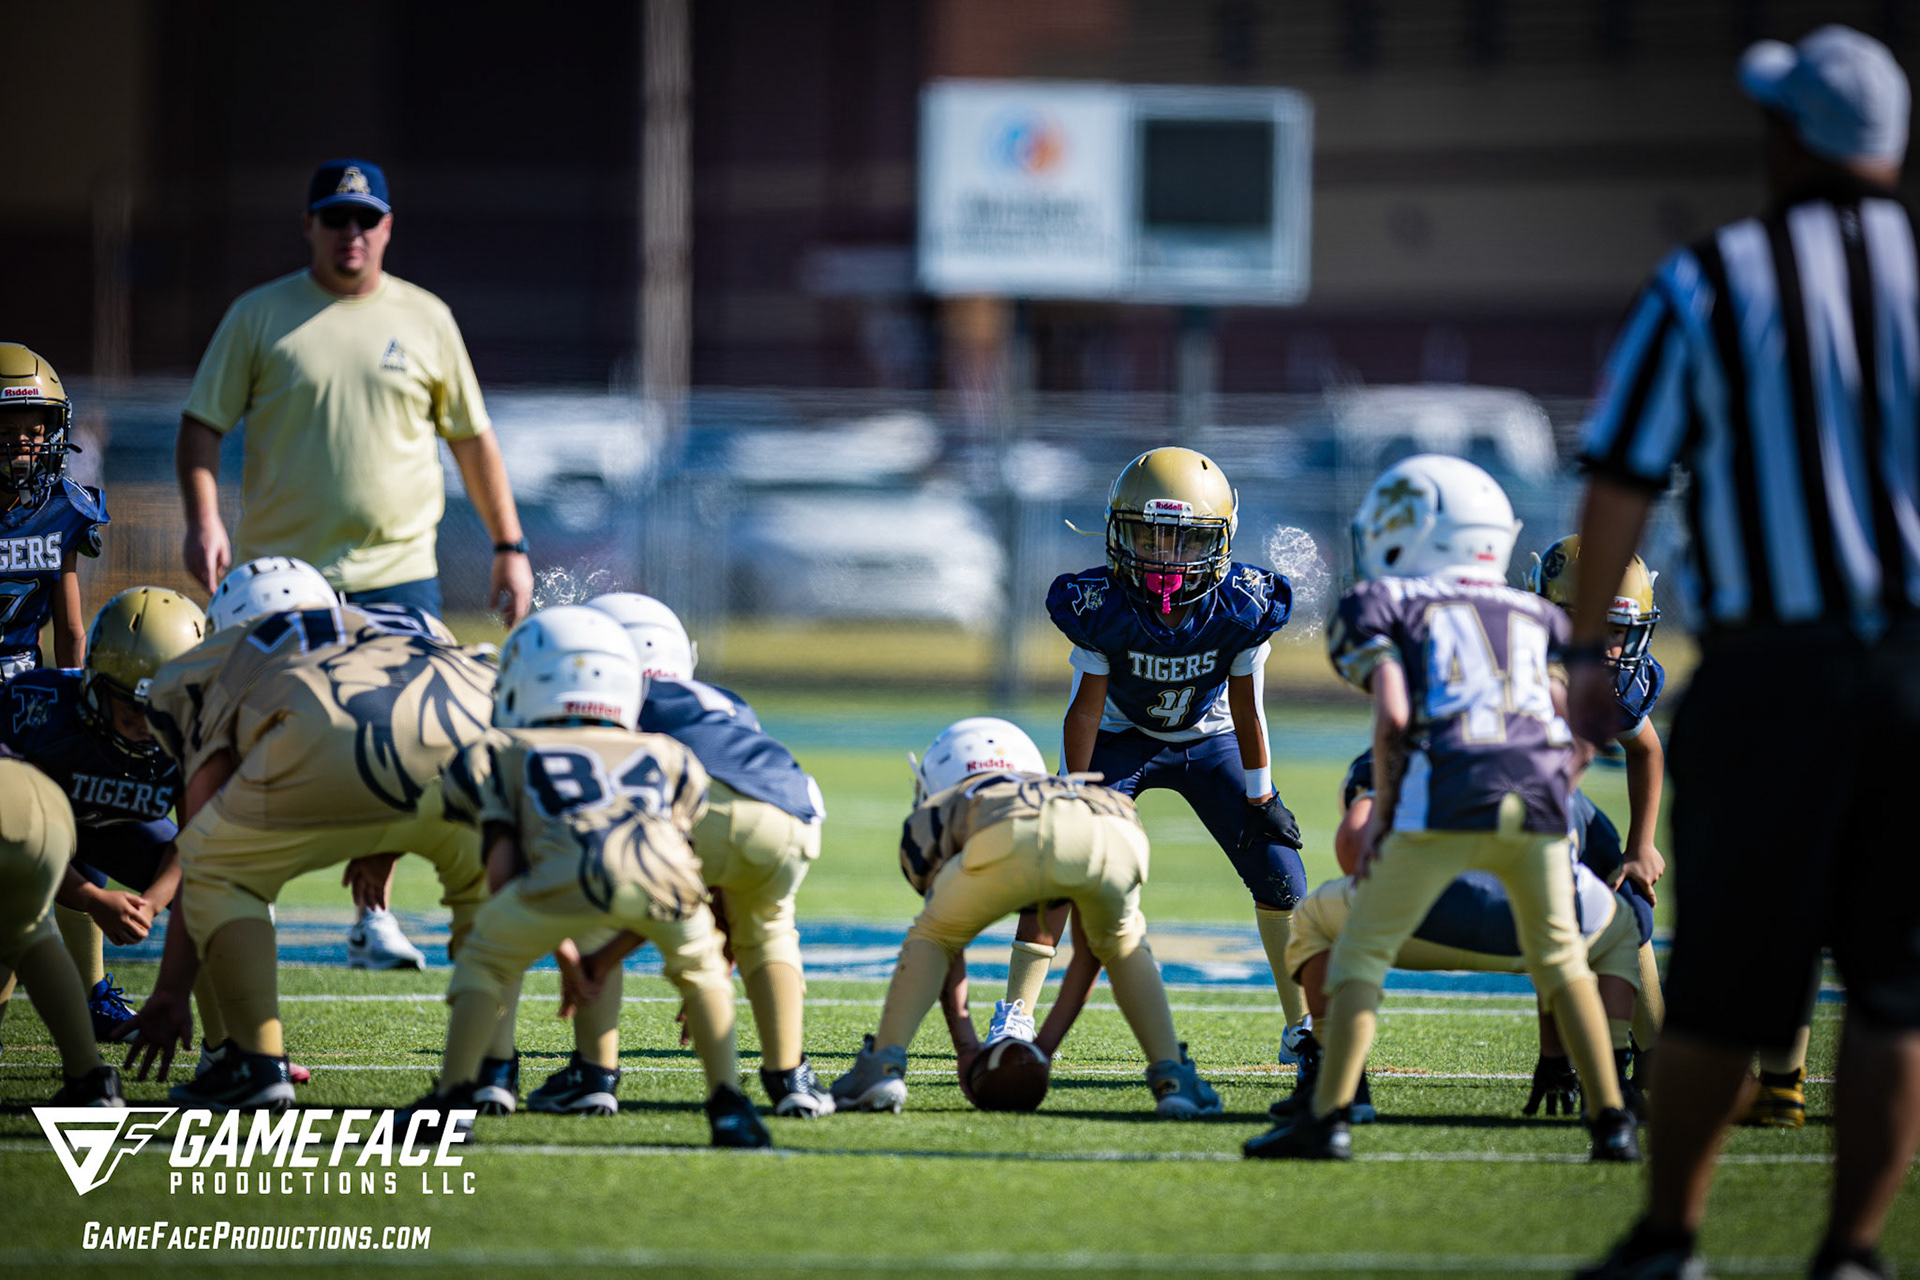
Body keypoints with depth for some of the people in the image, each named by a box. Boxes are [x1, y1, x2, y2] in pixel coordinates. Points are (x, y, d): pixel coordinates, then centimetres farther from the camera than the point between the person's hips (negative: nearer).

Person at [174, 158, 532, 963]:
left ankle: (373, 914, 5)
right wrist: (203, 519, -12)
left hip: (397, 573, 1)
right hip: (282, 574, -1)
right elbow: (203, 425, 4)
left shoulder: (425, 320, 9)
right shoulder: (260, 316, 4)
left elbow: (472, 439, 15)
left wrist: (508, 546, 11)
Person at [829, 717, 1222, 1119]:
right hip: (1117, 834, 3)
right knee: (1123, 946, 34)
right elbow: (1091, 948, 48)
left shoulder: (936, 816, 38)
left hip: (1013, 839, -3)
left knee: (930, 938, 25)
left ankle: (883, 1066, 12)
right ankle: (1173, 1079, 22)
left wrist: (965, 1048, 46)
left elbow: (949, 952, 39)